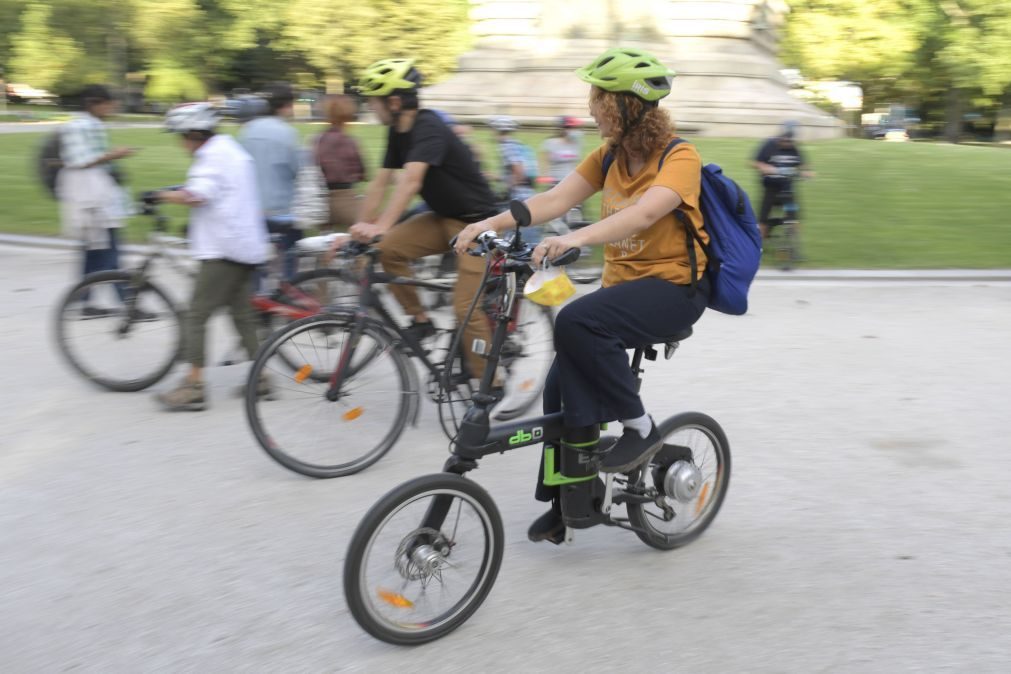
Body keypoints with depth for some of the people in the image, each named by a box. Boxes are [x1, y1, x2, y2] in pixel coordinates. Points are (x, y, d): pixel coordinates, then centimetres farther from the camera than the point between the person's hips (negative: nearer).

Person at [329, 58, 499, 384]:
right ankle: (419, 320, 3)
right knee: (389, 249, -14)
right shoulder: (398, 133, 2)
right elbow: (380, 183, 4)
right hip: (443, 218, 8)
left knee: (466, 307, -14)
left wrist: (379, 227, -48)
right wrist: (359, 230, 1)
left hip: (476, 221, -8)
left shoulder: (428, 127, -24)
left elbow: (411, 180, -39)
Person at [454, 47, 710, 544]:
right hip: (620, 283, 7)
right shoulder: (609, 156, 8)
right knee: (563, 387, -5)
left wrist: (576, 238, -47)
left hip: (673, 286, -7)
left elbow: (644, 213, -33)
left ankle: (640, 428, -15)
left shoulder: (680, 158, -14)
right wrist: (492, 223, -17)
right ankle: (568, 498, 12)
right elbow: (555, 199, -3)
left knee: (577, 322, -32)